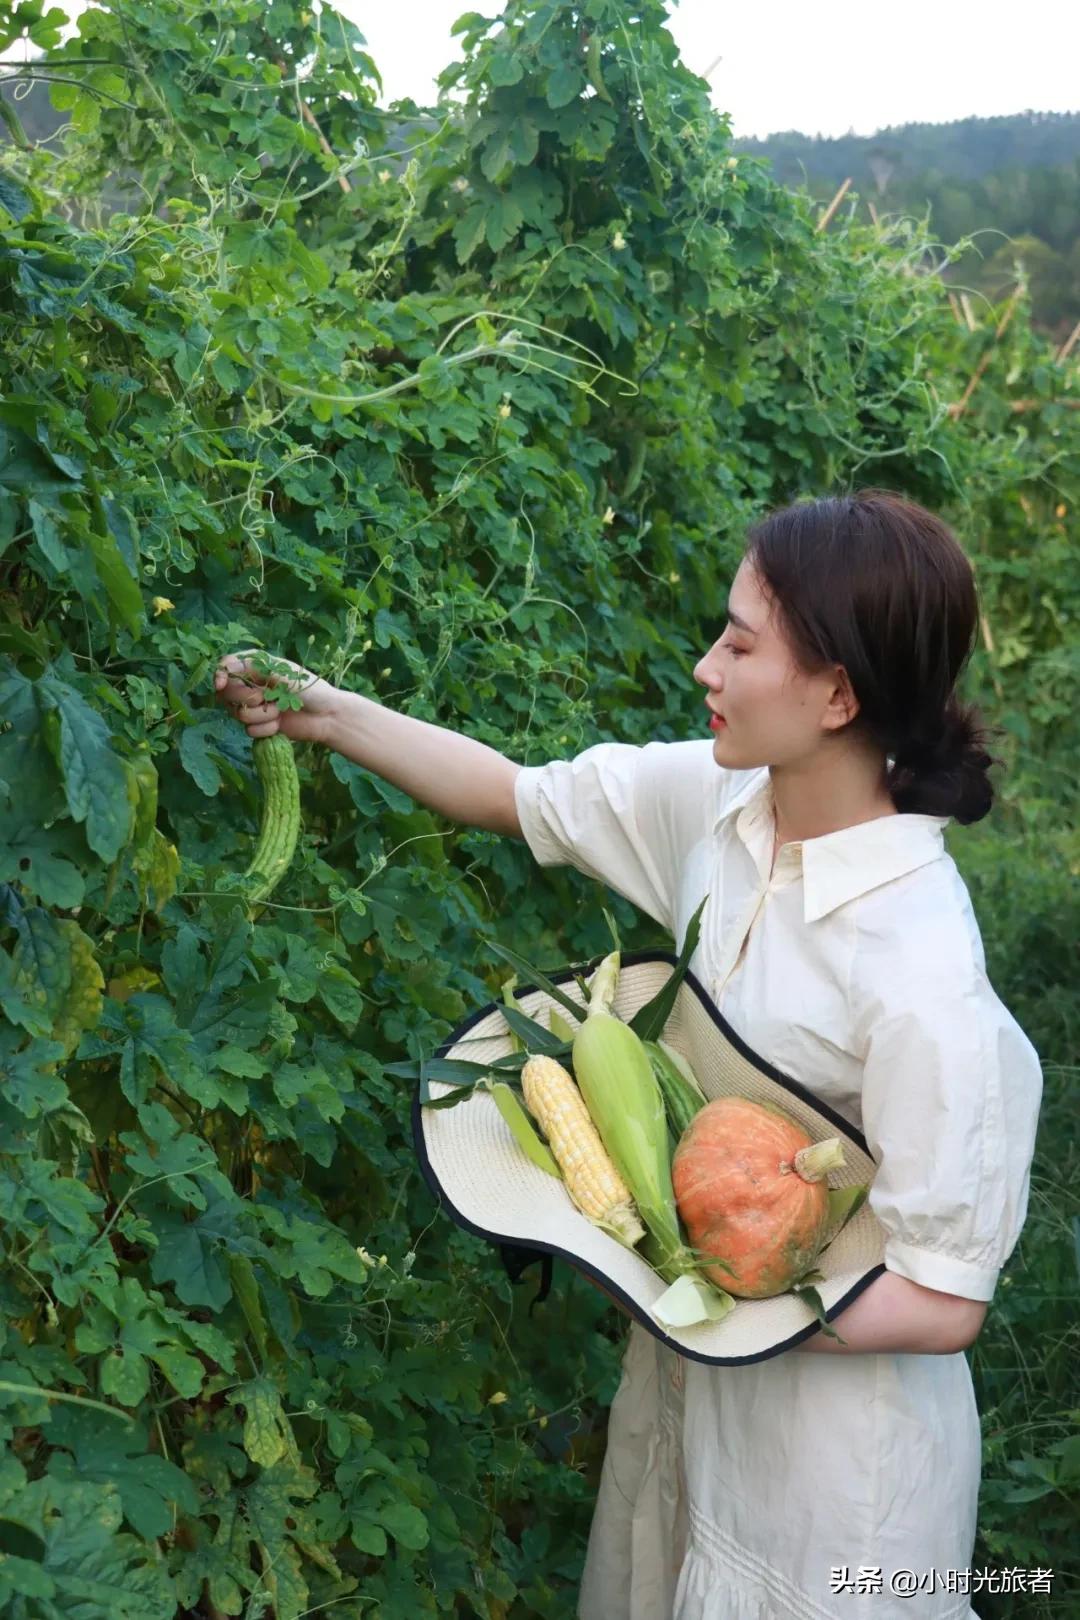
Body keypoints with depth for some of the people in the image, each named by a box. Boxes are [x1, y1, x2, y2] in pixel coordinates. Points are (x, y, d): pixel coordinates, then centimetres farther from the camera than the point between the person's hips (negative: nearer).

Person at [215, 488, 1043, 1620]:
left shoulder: (924, 980, -31)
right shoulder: (719, 799, -11)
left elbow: (941, 1306, -24)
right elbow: (518, 795, 3)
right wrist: (324, 713, -2)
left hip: (830, 1431, -7)